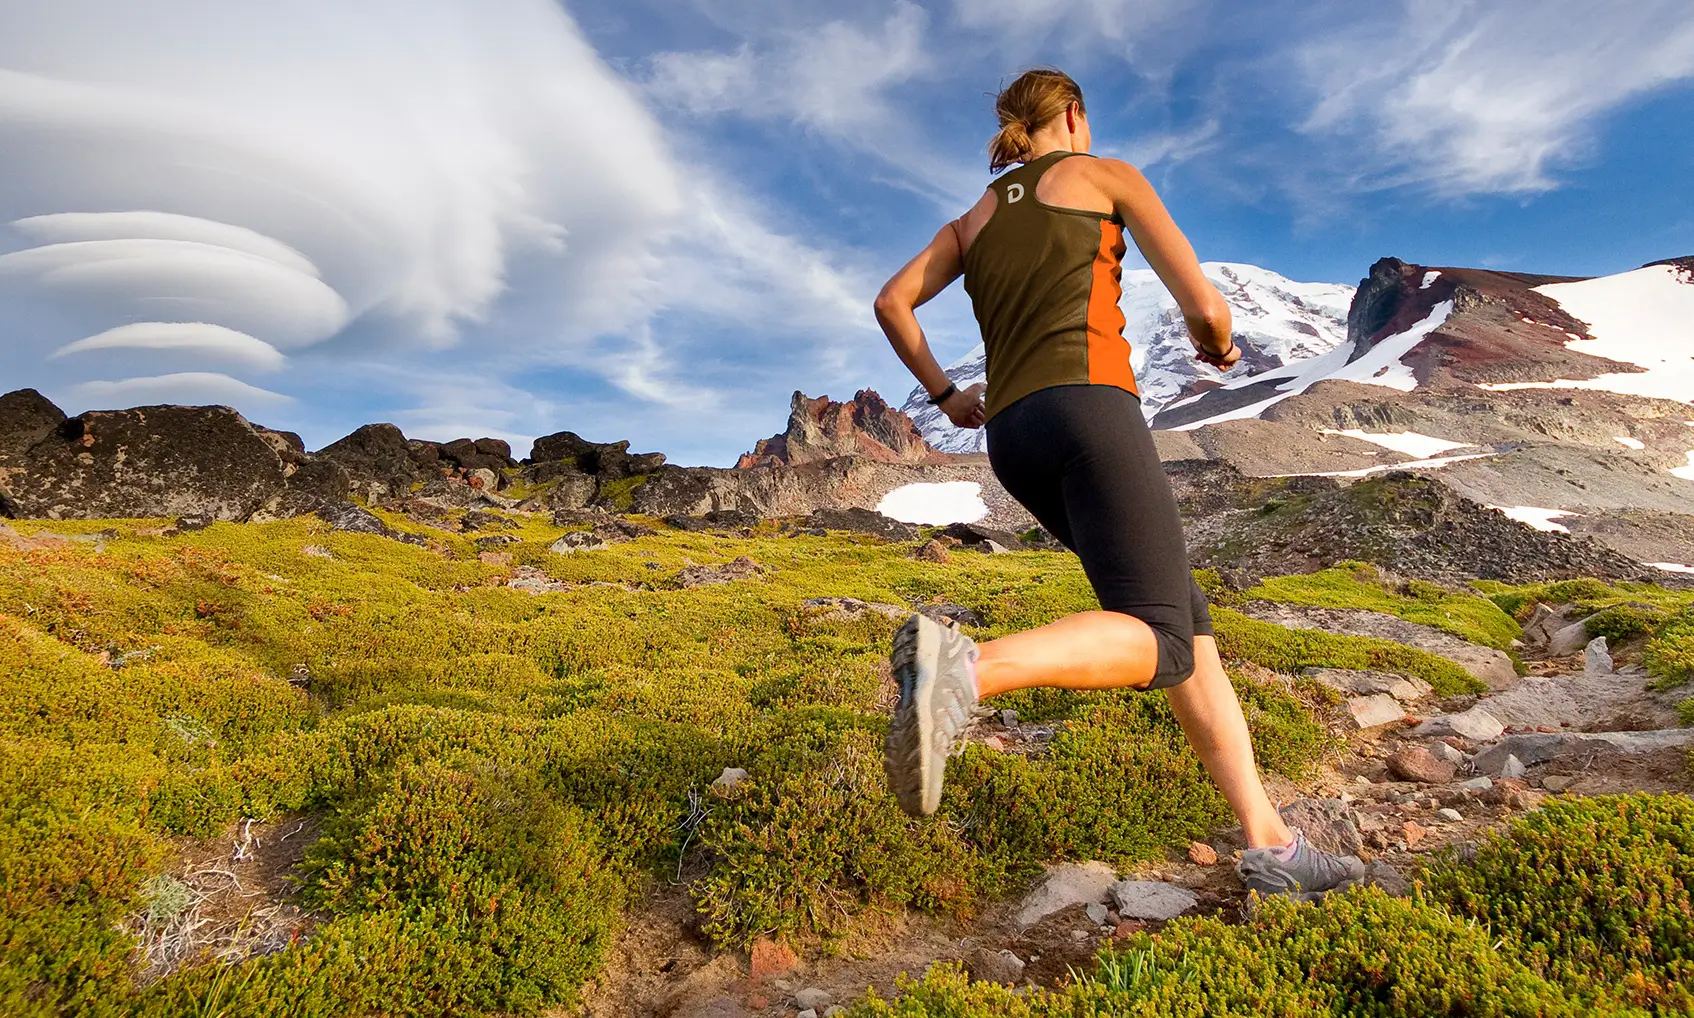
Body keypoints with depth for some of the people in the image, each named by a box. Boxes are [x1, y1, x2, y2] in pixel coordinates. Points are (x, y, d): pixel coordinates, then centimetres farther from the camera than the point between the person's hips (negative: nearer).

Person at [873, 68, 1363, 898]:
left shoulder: (973, 218, 29)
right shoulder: (1107, 174, 15)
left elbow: (891, 302, 16)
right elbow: (1204, 305, 7)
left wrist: (944, 394, 25)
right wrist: (1216, 345, 31)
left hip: (1013, 437, 7)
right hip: (1087, 407, -7)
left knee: (1187, 617, 9)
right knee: (1157, 642, -16)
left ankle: (1269, 843, 5)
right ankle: (961, 667, -43)